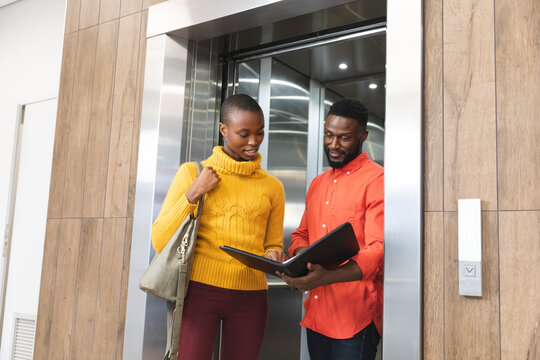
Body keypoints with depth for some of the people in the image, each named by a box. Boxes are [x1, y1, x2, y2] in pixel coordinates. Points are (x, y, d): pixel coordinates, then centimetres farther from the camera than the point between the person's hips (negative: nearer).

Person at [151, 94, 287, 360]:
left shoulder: (272, 186, 9)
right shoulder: (192, 172, 3)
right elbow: (160, 242, -1)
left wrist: (273, 257, -7)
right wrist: (193, 195, -10)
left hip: (250, 296, 2)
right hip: (199, 290, -2)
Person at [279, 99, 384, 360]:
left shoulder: (377, 179, -8)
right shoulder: (318, 184, 17)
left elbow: (378, 250, -18)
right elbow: (301, 235, 21)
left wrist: (328, 277, -34)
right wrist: (301, 256, -4)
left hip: (355, 317, -7)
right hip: (315, 312, 7)